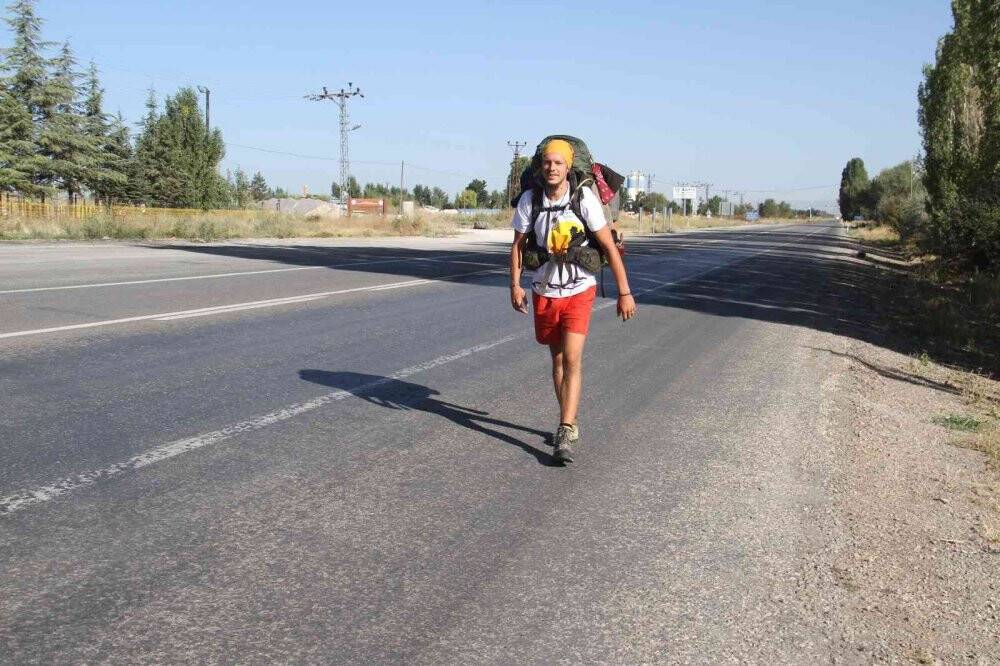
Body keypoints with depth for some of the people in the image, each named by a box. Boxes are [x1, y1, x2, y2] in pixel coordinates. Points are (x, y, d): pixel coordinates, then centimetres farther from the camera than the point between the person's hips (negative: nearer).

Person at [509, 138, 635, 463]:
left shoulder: (585, 198, -14)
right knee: (558, 360, 14)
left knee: (573, 360, -14)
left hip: (579, 291, -3)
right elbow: (518, 245, 5)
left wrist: (624, 292, -12)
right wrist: (515, 284, -7)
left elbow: (609, 247, -11)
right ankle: (570, 423, 30)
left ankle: (564, 436, -15)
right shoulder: (529, 200, -6)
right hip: (545, 292, 3)